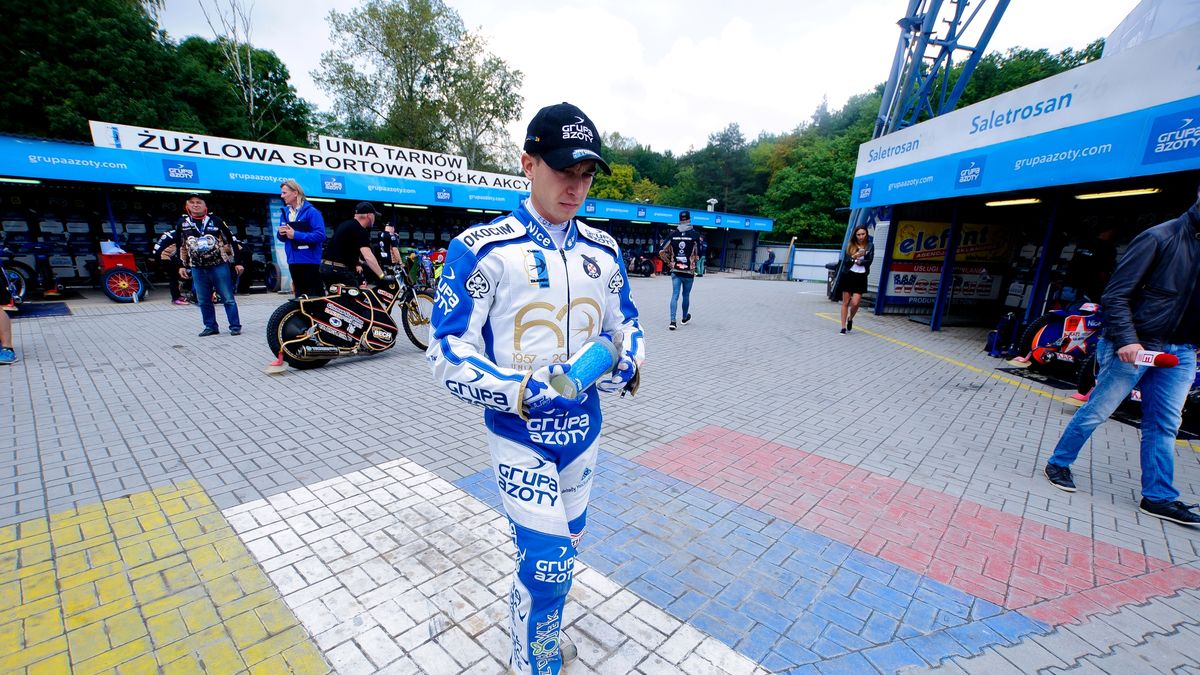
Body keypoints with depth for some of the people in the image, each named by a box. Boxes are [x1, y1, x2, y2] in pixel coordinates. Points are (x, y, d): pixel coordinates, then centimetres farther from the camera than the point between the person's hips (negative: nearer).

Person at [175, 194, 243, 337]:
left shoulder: (215, 221, -1)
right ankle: (210, 326, 17)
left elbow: (231, 240, 2)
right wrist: (181, 265, 13)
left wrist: (237, 262, -1)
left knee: (228, 298, -1)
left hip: (219, 266, -3)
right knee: (203, 301, 8)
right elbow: (180, 246, 17)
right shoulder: (182, 223, 8)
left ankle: (235, 326, 4)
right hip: (197, 269, 4)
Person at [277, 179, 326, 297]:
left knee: (316, 295, -5)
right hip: (293, 261, 7)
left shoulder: (311, 211, -10)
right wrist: (281, 234, -4)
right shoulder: (284, 212, 12)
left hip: (310, 261, -7)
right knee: (299, 295, 13)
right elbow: (283, 238, 19)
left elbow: (320, 235, -19)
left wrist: (296, 235, -19)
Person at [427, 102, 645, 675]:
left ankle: (538, 629, 54)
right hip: (520, 434, -5)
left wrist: (627, 365, -11)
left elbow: (625, 324, 11)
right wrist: (523, 391, -27)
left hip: (582, 429, 6)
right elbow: (447, 355, -14)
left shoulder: (603, 250, 1)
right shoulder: (481, 249, -15)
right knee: (548, 562, -3)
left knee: (565, 543, 22)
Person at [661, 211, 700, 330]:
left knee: (675, 295, 1)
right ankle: (685, 317, 34)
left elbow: (662, 252, -1)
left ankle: (672, 321, -10)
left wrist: (669, 263, 11)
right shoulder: (694, 234, -7)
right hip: (689, 271, -1)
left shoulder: (673, 235, 0)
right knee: (686, 295, 15)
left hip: (675, 271, 1)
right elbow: (698, 255, -6)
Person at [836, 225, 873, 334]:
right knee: (845, 302, 3)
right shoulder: (850, 246, 3)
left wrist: (859, 261, -11)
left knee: (855, 303, -8)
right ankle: (843, 327, 11)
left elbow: (869, 261, -3)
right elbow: (845, 261, -5)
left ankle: (850, 319, 24)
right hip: (848, 275, 0)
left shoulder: (870, 246, 4)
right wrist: (854, 257, -19)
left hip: (861, 277, 0)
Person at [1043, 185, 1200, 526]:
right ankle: (1058, 463, 18)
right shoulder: (1160, 237, -10)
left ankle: (1158, 497, 18)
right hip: (1136, 345, -6)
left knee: (1165, 424, 9)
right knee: (1096, 411, 2)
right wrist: (1125, 340, -22)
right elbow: (1116, 295, -14)